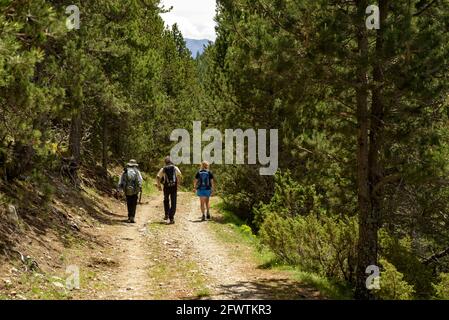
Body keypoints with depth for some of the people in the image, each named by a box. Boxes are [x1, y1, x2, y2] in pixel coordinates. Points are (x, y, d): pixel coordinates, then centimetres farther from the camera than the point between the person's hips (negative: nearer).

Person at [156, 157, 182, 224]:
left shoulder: (163, 169, 4)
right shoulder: (175, 168, 3)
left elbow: (158, 177, -5)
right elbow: (180, 176, -11)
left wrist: (159, 186, 4)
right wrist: (178, 184, 1)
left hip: (166, 187, 1)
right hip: (174, 187, -1)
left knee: (166, 201, 25)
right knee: (173, 203, 2)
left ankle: (167, 215, 21)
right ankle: (171, 218, -5)